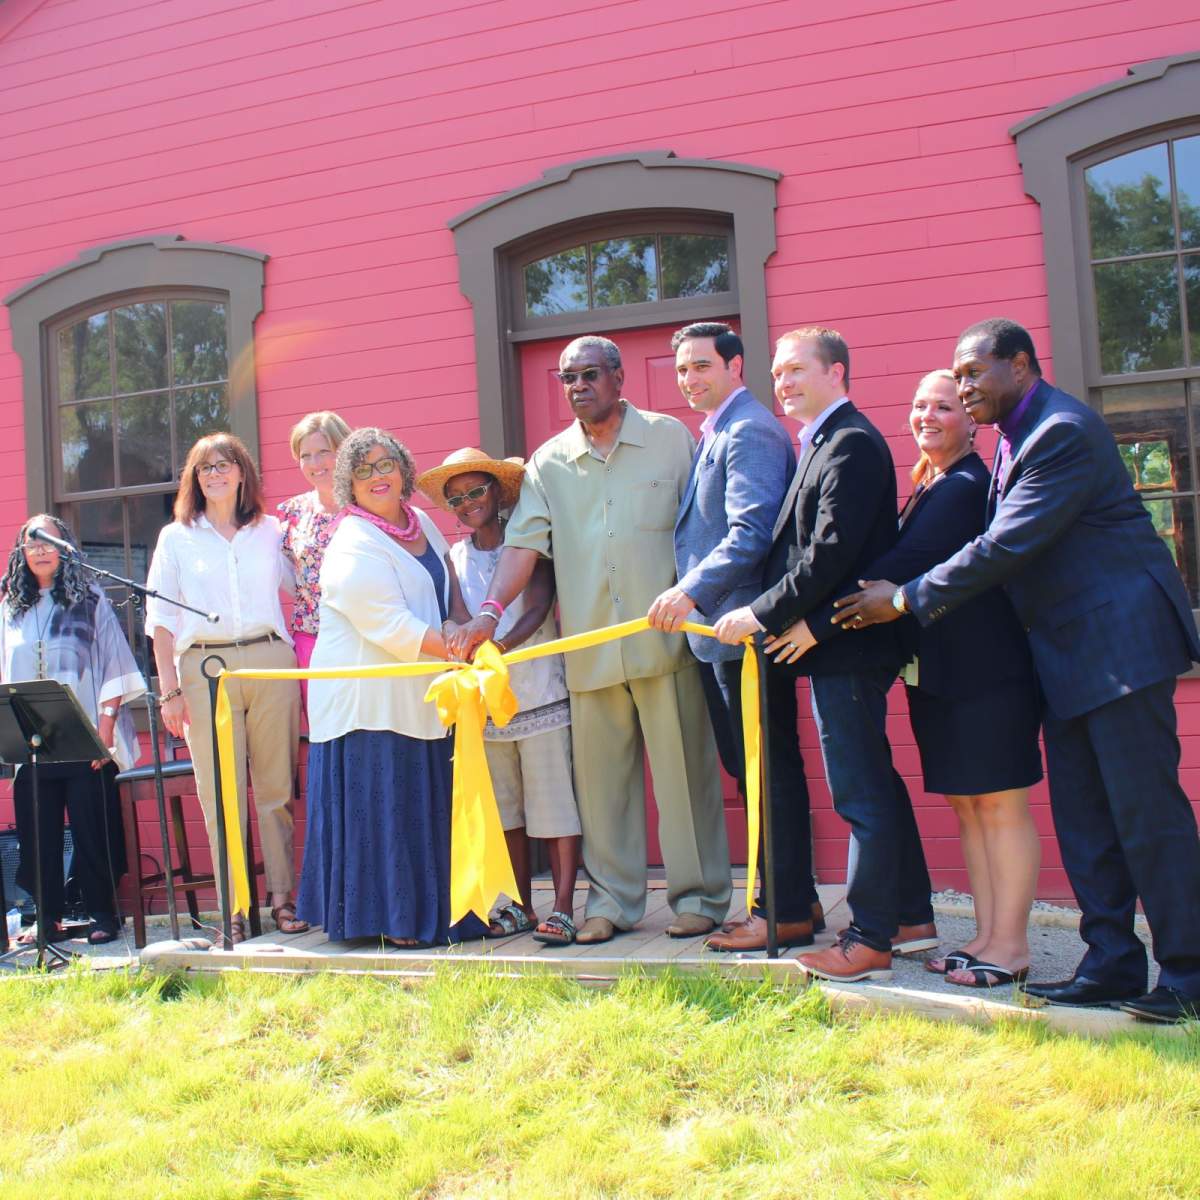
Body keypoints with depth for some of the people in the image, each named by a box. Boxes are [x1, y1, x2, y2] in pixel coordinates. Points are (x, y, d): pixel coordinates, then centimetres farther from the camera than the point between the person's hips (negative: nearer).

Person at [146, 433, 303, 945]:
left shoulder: (270, 531, 13)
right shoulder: (176, 538, 11)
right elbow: (161, 617, 7)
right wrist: (169, 688, 0)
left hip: (270, 662, 1)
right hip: (205, 667, -1)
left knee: (277, 785, 1)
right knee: (220, 792, -1)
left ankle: (283, 894, 10)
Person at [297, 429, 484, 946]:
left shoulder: (420, 523, 11)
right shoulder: (354, 546, -15)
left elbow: (449, 588, 24)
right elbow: (392, 627, -21)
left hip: (418, 696, 8)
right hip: (369, 701, -8)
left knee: (427, 805, 12)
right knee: (382, 809, -3)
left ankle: (435, 910, 21)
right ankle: (390, 919, 6)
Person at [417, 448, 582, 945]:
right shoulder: (453, 559, 9)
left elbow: (537, 610, -15)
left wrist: (501, 644, -33)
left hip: (540, 693, -4)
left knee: (555, 803, -5)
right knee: (506, 809, 10)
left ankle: (563, 908, -1)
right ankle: (521, 906, 19)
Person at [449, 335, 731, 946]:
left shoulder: (670, 437, 4)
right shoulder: (549, 461, 11)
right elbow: (524, 542, 2)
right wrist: (490, 611, -11)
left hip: (664, 638, -3)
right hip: (589, 647, 3)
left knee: (683, 768, 1)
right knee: (599, 775, 7)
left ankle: (699, 895, 12)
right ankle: (612, 900, 17)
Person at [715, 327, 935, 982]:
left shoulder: (850, 443, -14)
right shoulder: (826, 442, 17)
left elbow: (830, 553, -22)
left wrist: (761, 614, -17)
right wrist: (769, 615, 8)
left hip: (845, 647, -10)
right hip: (839, 644, 10)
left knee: (860, 793, -4)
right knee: (875, 784, 16)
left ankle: (869, 940, 3)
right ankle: (910, 917, 26)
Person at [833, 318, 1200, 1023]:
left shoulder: (1063, 431, -17)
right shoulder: (1019, 436, 15)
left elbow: (1005, 547, -21)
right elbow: (1003, 542, 15)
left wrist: (907, 599, -14)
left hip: (1118, 639, -10)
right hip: (1068, 651, 10)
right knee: (1084, 820, 10)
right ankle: (1113, 965, 17)